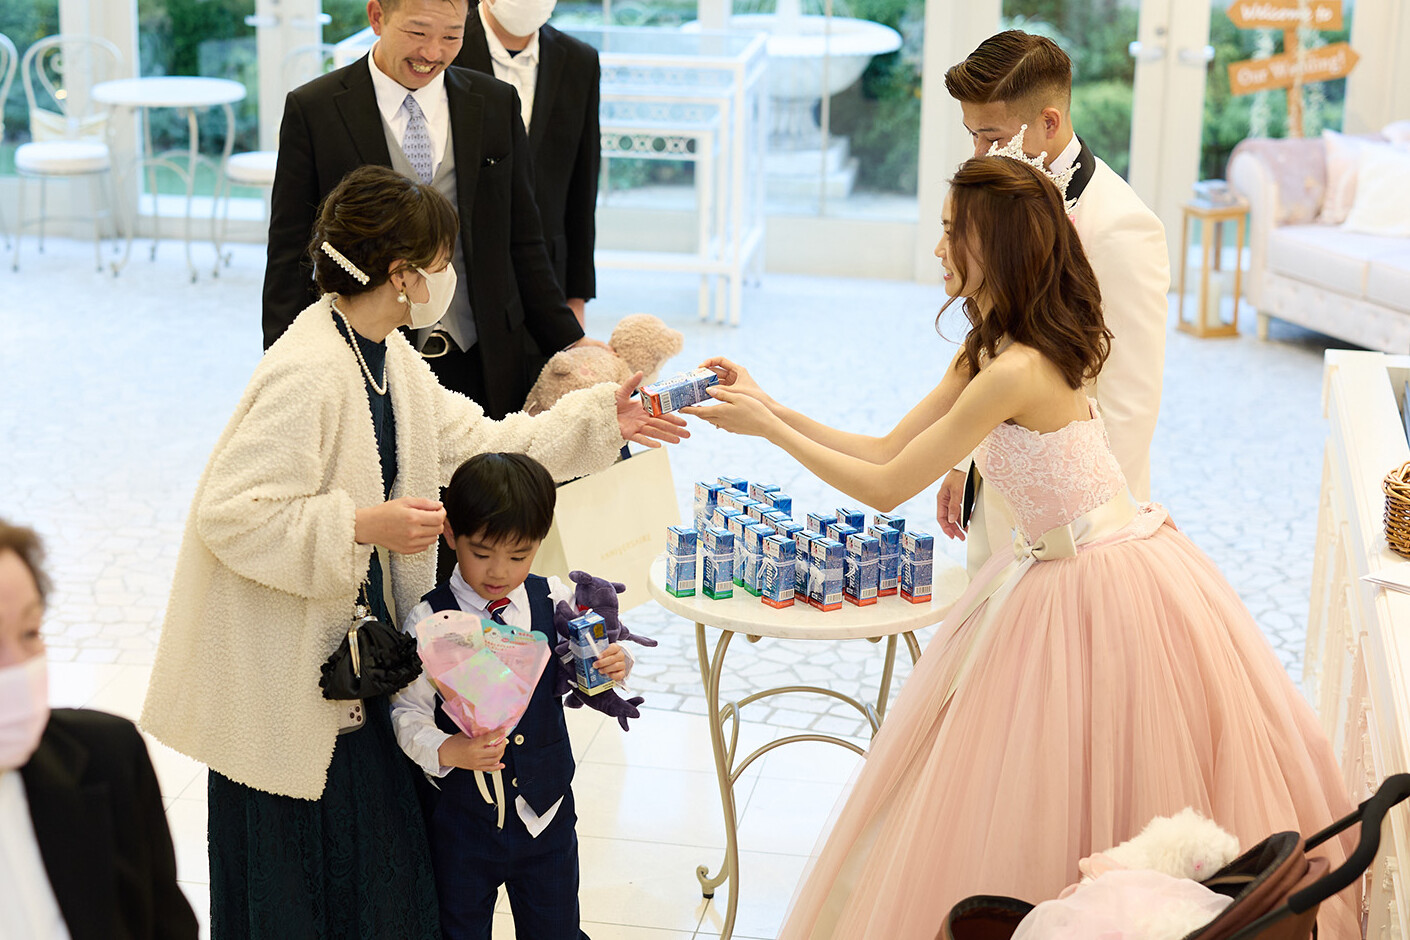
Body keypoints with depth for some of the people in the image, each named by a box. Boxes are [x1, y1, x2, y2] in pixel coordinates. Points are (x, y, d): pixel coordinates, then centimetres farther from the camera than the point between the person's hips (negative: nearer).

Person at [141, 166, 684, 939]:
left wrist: (599, 420, 10)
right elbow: (230, 511, -28)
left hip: (351, 639, 9)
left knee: (373, 857, 16)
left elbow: (475, 442, 13)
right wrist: (364, 525, -28)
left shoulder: (388, 355, 5)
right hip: (281, 672, -9)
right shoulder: (308, 372, -26)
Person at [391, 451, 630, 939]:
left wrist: (612, 667, -13)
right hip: (461, 817, -2)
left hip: (547, 809, 2)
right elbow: (408, 711, -13)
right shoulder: (430, 620, -15)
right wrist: (447, 751, -31)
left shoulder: (555, 601, -4)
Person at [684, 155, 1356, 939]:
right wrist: (772, 407, 5)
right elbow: (888, 450, 9)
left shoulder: (1014, 372, -24)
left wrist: (769, 429, -10)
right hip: (1064, 578, 10)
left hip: (1099, 595, -10)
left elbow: (886, 487, -19)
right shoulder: (986, 354, 6)